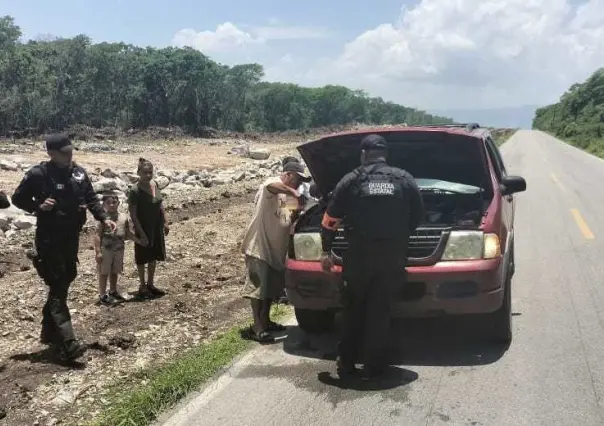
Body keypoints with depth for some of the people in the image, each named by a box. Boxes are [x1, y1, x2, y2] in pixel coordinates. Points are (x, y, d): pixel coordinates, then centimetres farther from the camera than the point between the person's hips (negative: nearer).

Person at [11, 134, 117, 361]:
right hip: (49, 239, -6)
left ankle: (49, 333, 32)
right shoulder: (38, 174, -11)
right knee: (58, 287, -11)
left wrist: (104, 218, -3)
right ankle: (68, 343, -15)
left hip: (71, 238, 7)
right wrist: (38, 207, -18)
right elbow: (18, 198, -1)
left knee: (63, 282, 15)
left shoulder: (78, 173, 4)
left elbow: (91, 199, 11)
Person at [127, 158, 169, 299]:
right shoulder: (135, 191, -20)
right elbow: (133, 214, -19)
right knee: (142, 258, 9)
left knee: (153, 257, 17)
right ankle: (142, 287, 23)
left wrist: (165, 222, 8)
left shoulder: (154, 184, -1)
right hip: (143, 229, -7)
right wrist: (141, 233, -20)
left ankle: (150, 284, 32)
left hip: (157, 228, 7)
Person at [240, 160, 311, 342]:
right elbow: (270, 186, -39)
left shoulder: (283, 194, 17)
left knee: (272, 286, 15)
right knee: (258, 286, -7)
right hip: (259, 246, -10)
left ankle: (265, 321, 26)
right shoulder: (273, 184, -12)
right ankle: (257, 327, -4)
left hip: (275, 249, 10)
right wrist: (293, 193, -36)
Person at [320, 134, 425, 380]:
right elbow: (418, 214, 14)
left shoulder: (352, 181, 4)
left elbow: (331, 218, 4)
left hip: (359, 254, -1)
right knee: (379, 310, 8)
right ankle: (373, 366, 11)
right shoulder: (404, 180, 9)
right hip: (393, 255, 1)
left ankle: (346, 363, 16)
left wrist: (326, 251, 12)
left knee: (353, 309, 13)